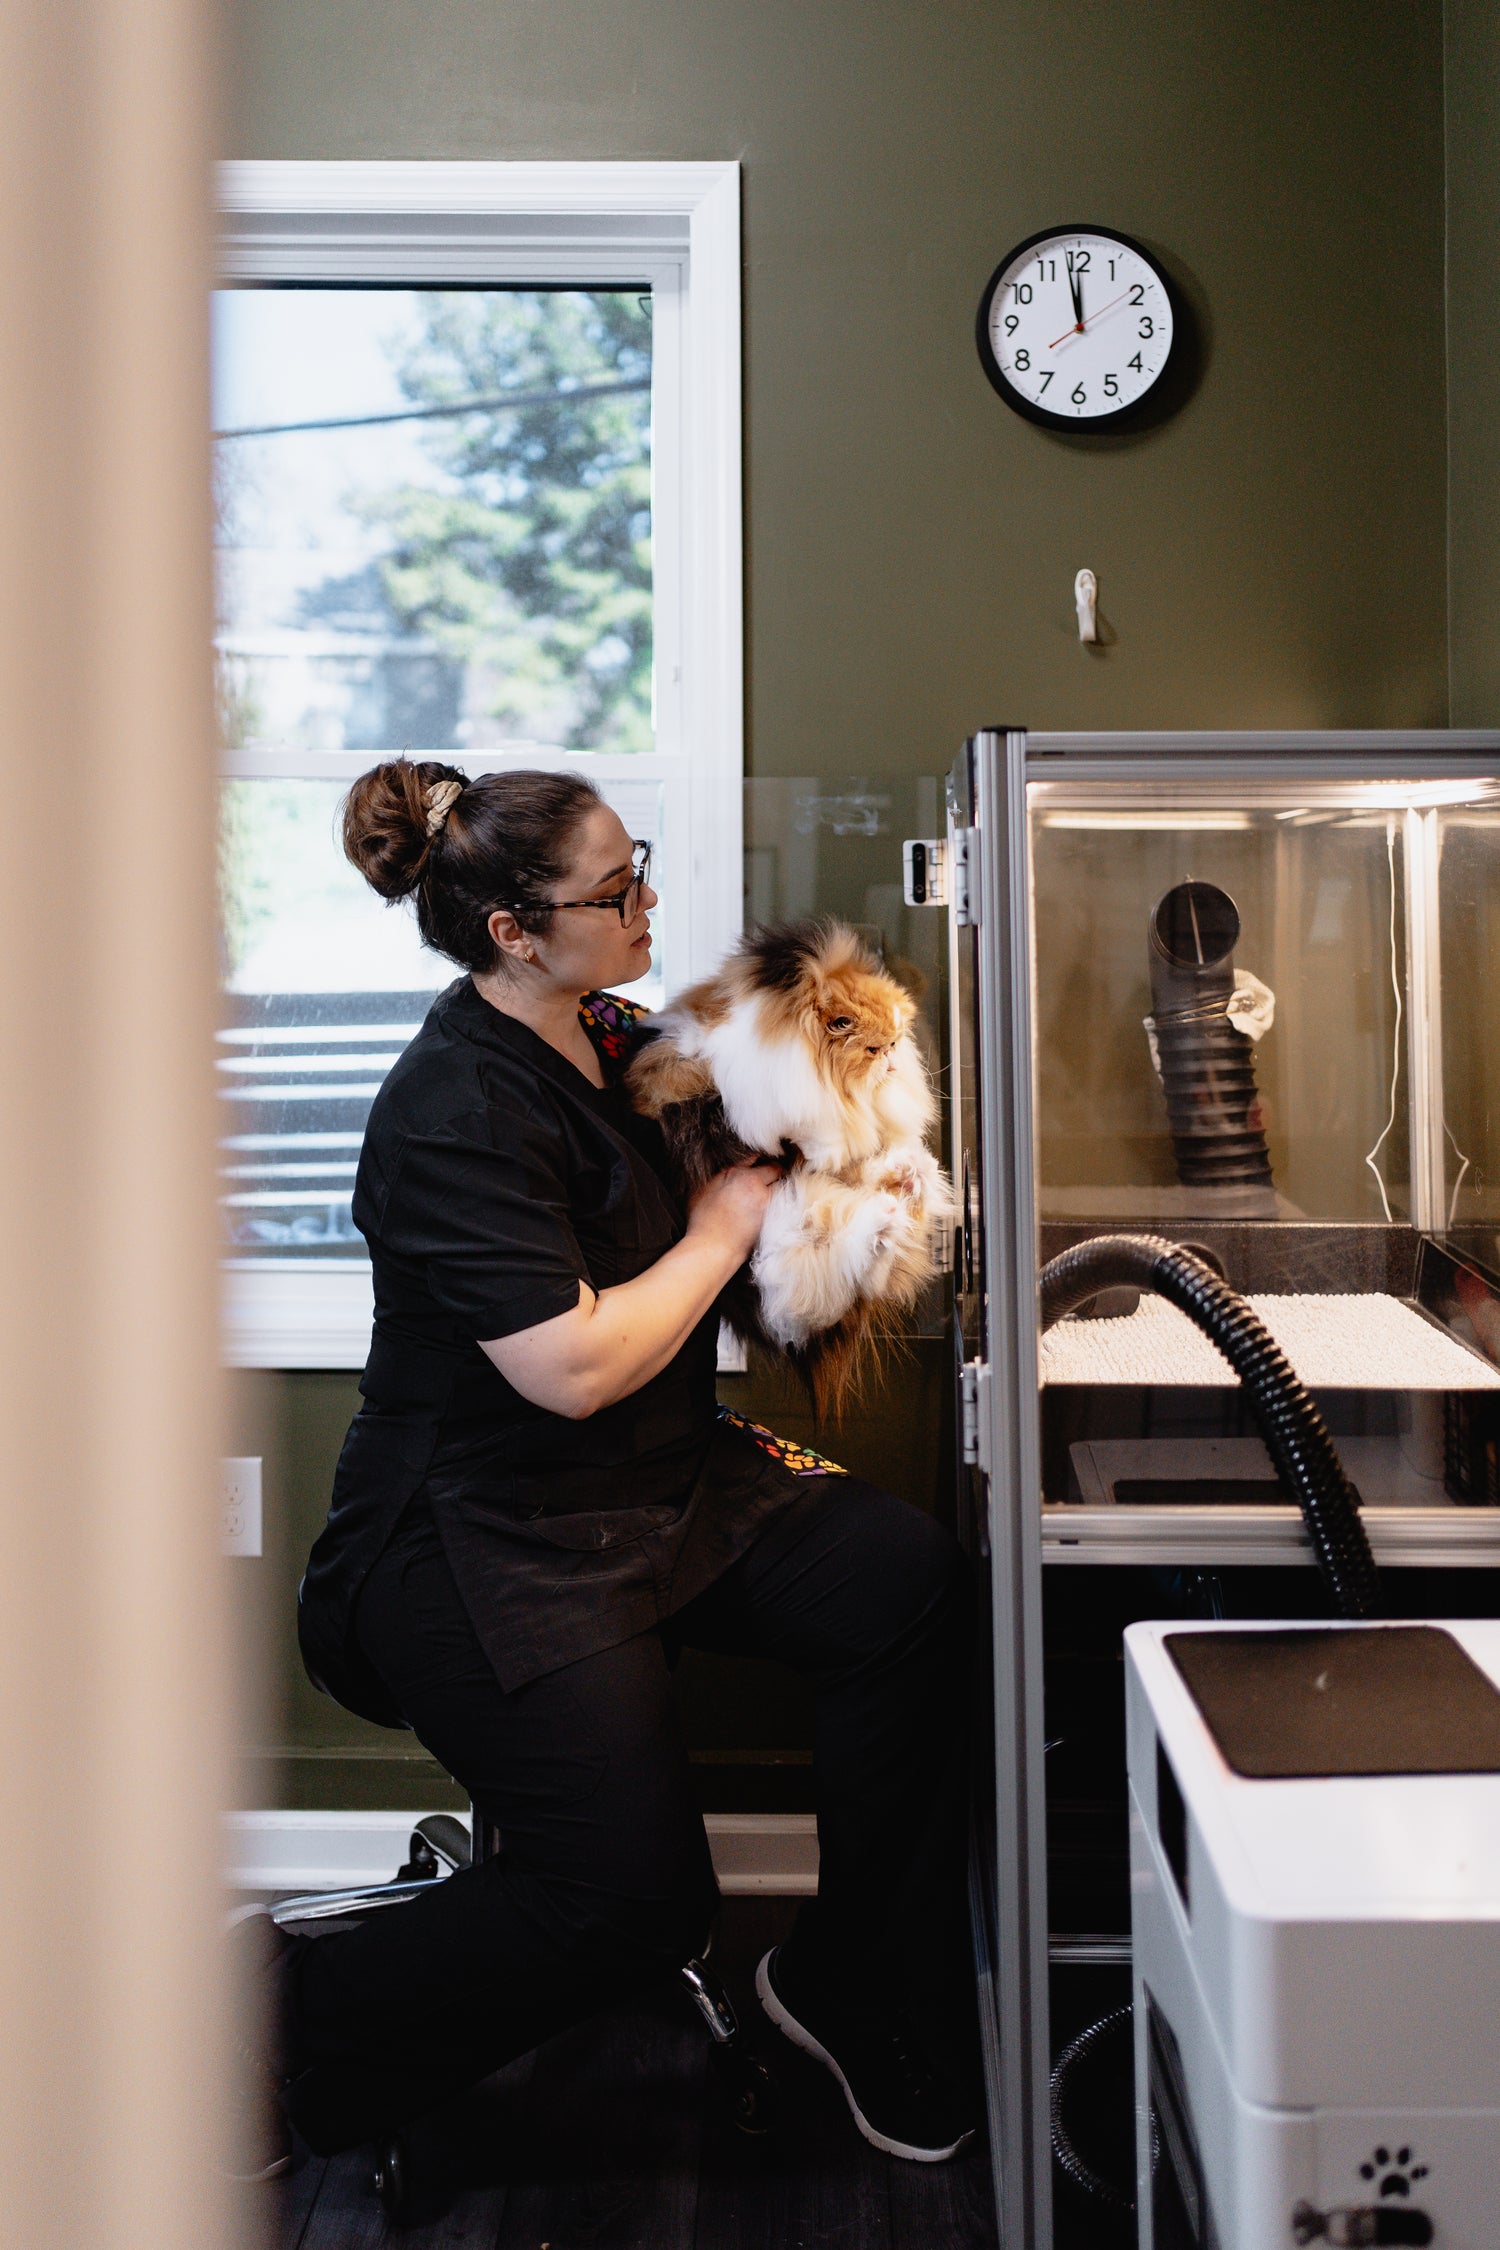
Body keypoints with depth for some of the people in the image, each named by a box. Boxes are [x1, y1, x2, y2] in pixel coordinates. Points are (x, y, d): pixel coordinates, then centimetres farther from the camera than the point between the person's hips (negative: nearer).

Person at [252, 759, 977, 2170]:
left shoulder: (608, 1040, 7)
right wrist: (723, 1231, -13)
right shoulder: (455, 1113, -21)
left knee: (907, 1578, -14)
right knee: (634, 1896, -15)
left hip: (660, 1484, 9)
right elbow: (574, 1367, -26)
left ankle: (852, 1989, 3)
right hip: (482, 1542, -8)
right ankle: (291, 2025, 6)